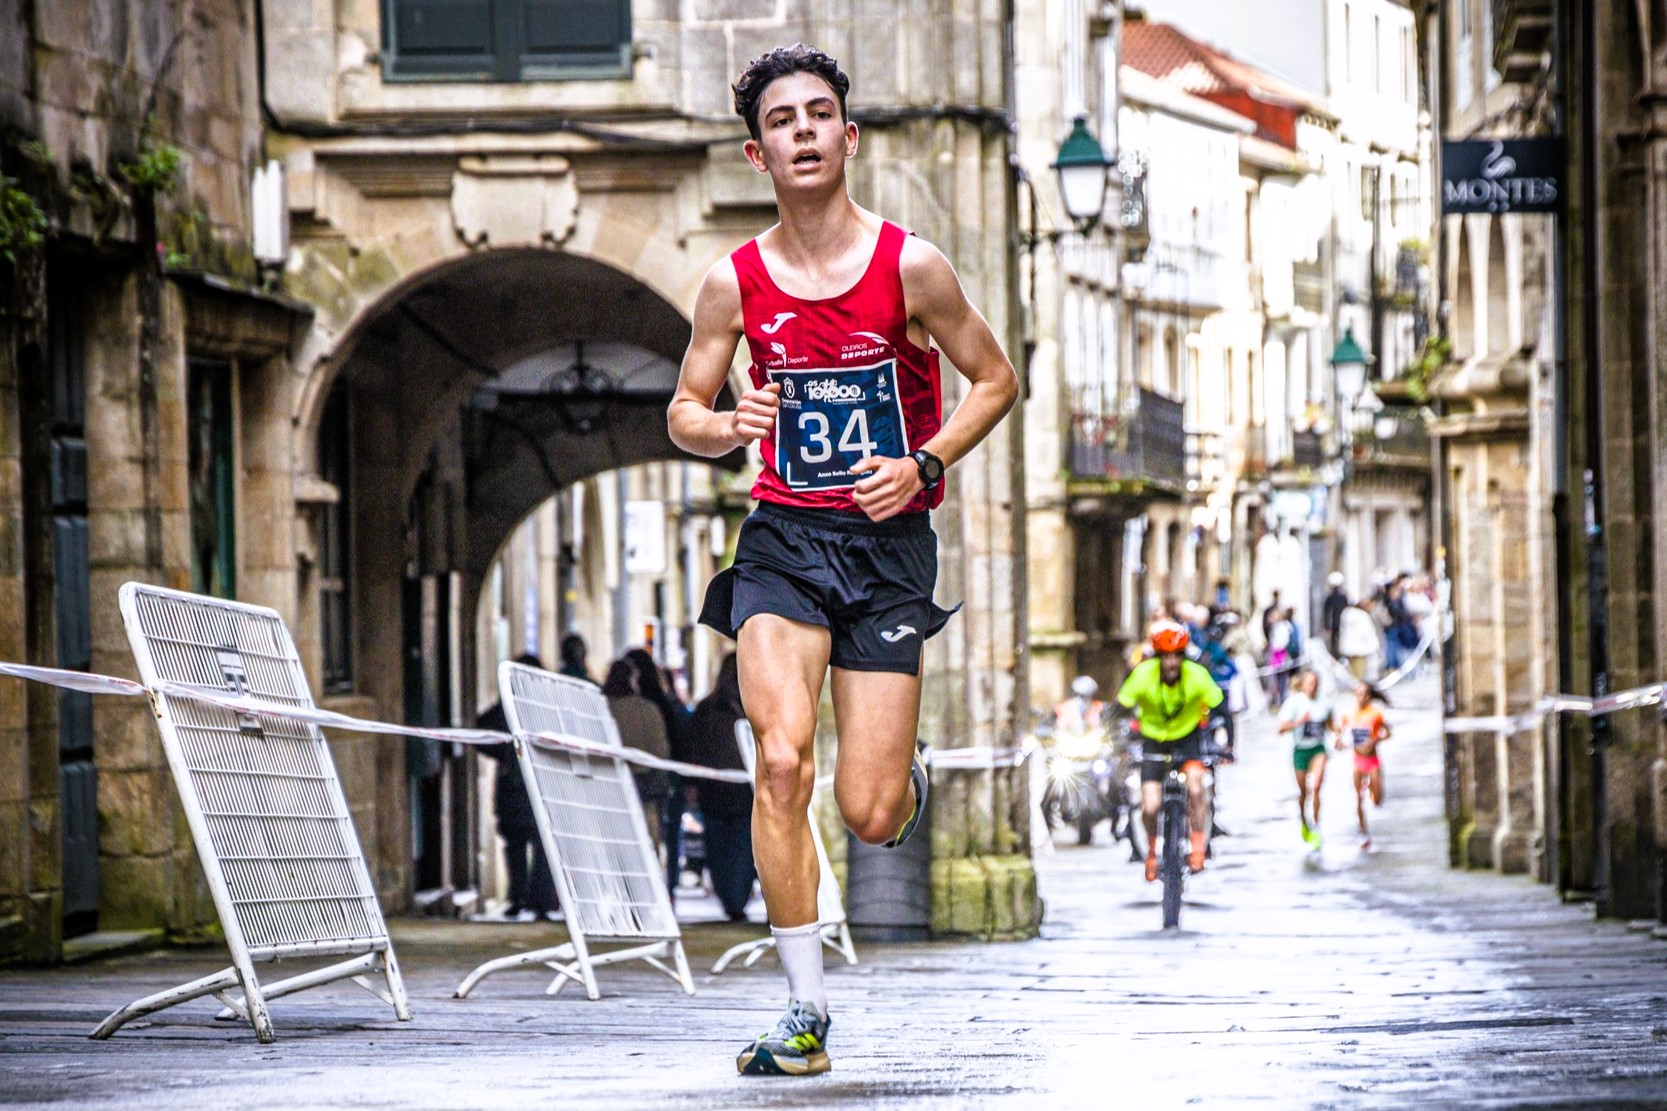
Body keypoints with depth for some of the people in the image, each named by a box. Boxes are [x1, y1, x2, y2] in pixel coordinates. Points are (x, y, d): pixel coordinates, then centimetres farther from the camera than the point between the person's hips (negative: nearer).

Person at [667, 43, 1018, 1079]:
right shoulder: (735, 283, 0)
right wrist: (727, 426, -14)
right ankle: (807, 1013, -11)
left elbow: (996, 379, 5)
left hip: (888, 541, -1)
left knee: (871, 816, -5)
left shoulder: (911, 266, -6)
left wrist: (924, 464, -11)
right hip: (784, 537, 1)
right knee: (782, 762, -19)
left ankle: (909, 777, 35)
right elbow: (683, 412, 10)